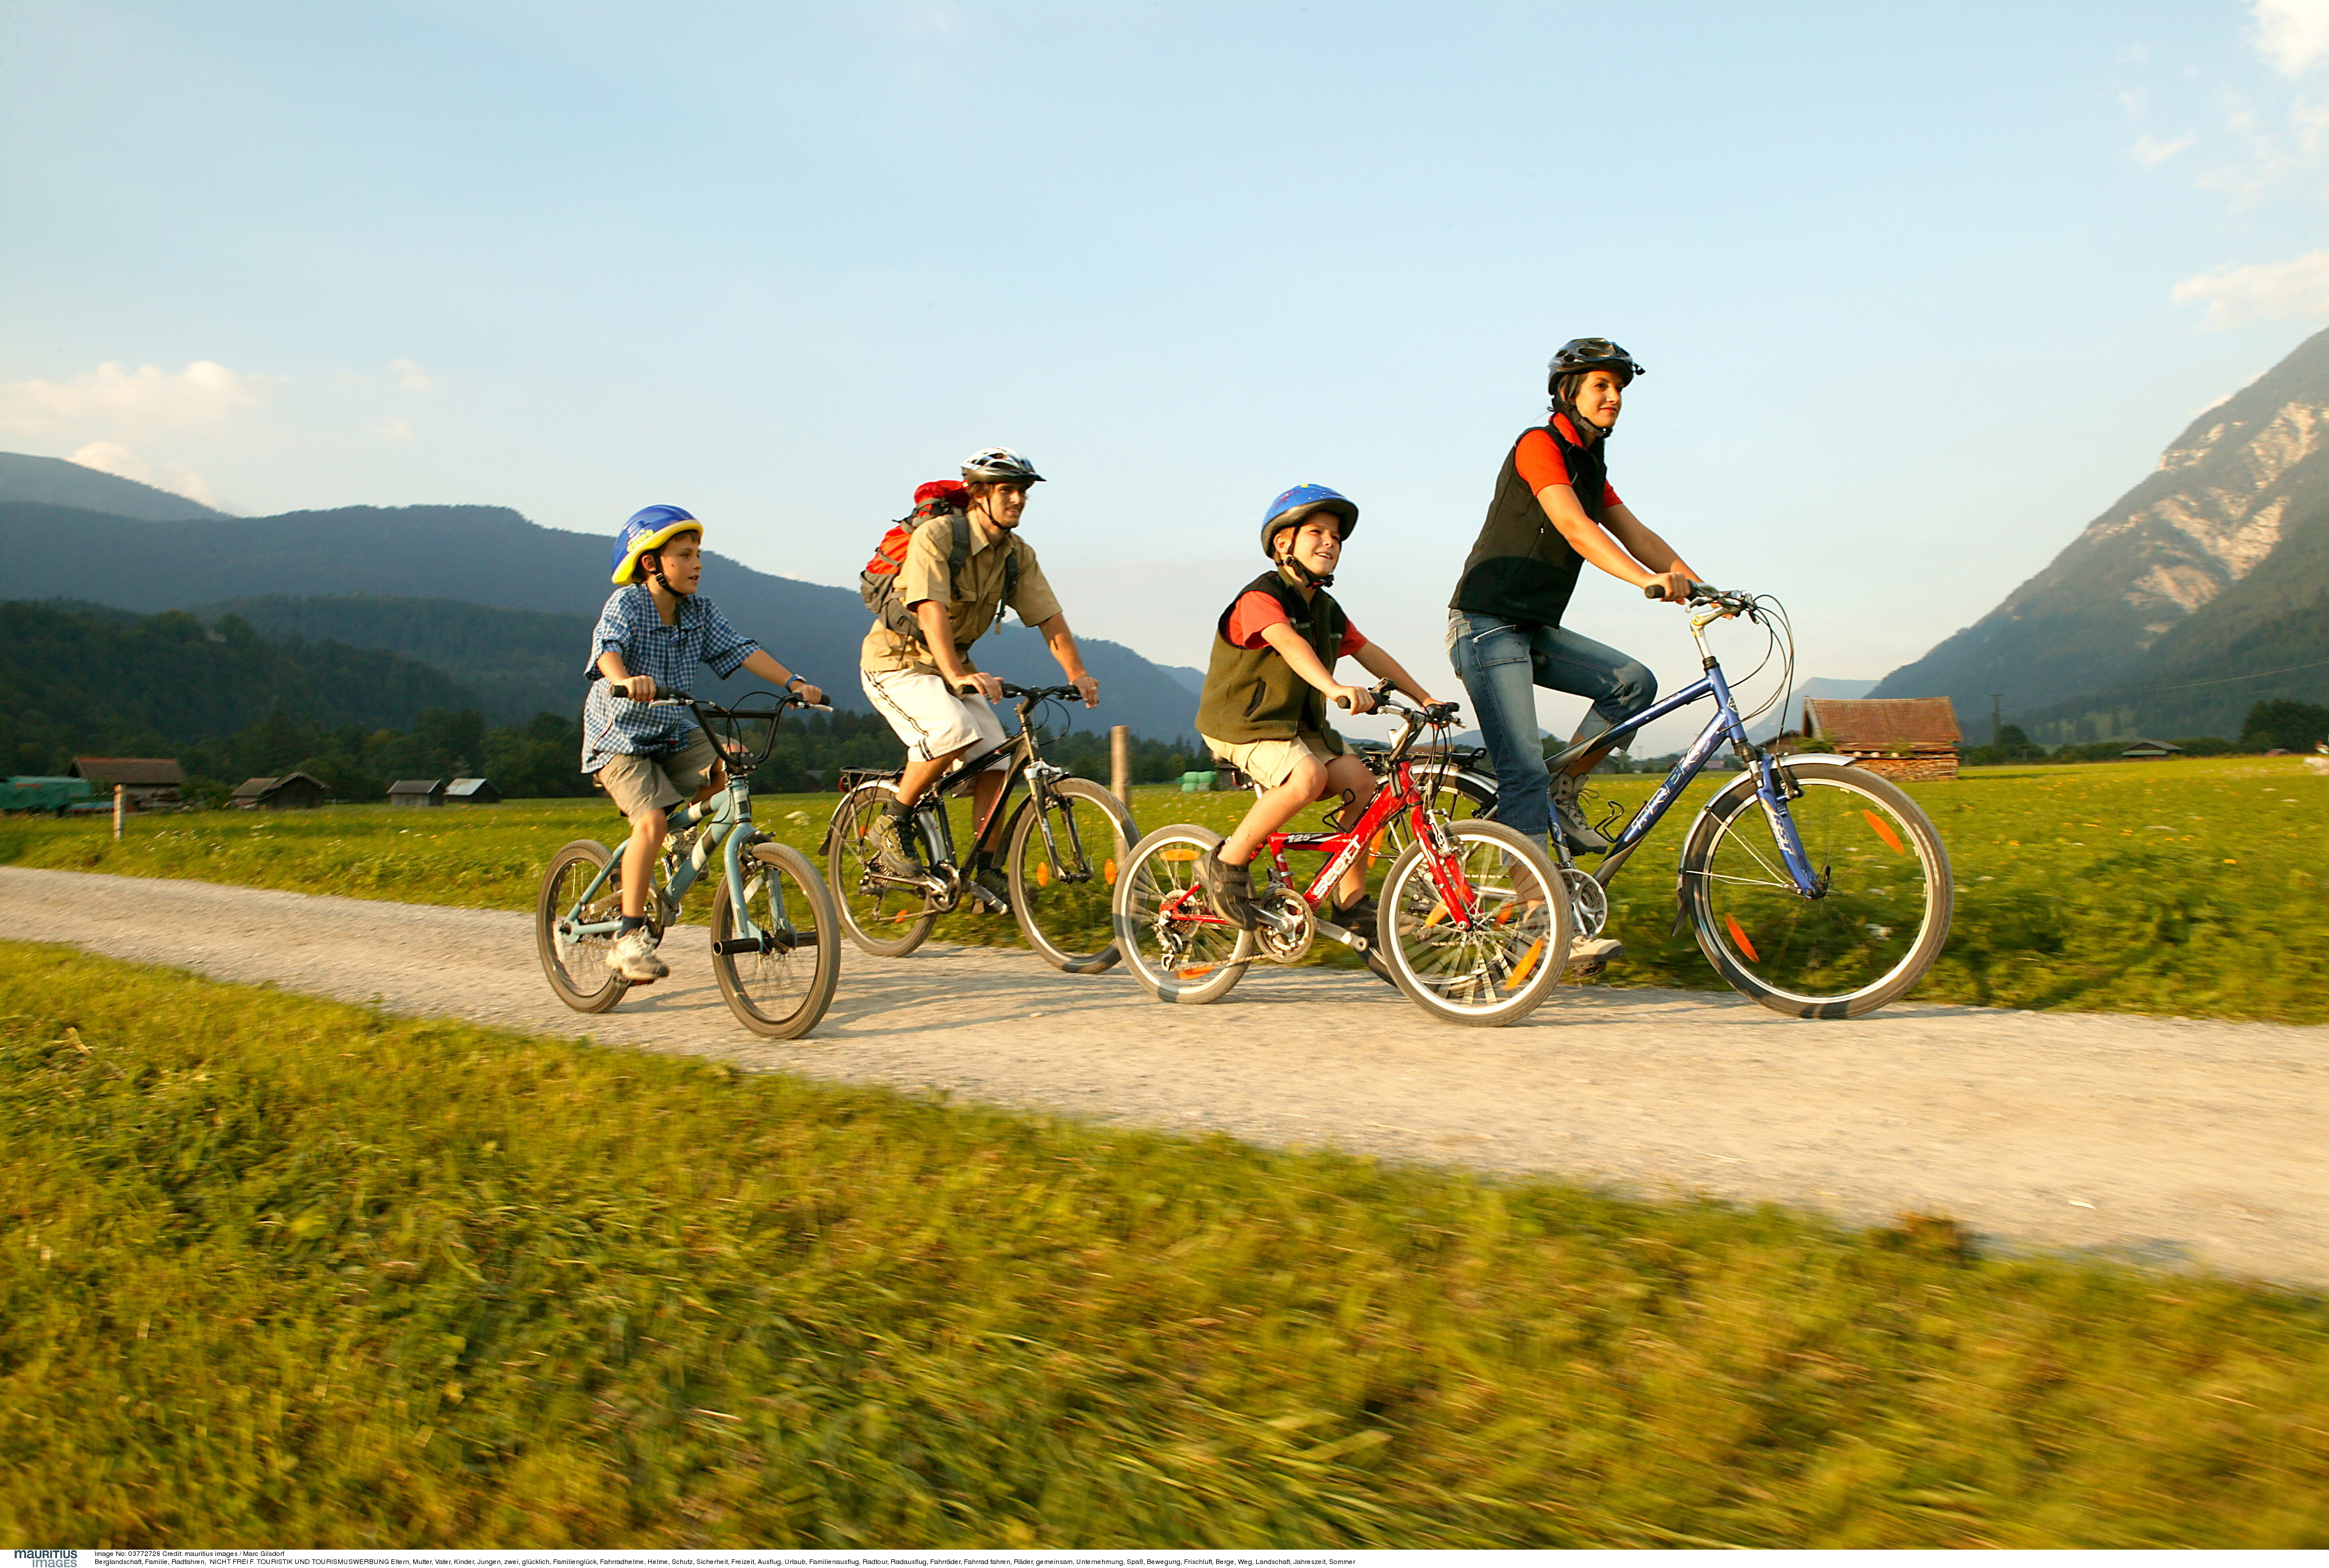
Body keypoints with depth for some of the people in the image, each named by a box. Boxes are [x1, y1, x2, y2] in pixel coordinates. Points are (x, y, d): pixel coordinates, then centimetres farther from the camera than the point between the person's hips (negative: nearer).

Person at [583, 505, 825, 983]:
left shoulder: (700, 612, 1)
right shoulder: (626, 603, -16)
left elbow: (740, 650, -5)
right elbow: (607, 646, -34)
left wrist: (792, 682, -19)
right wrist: (624, 680, -56)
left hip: (675, 733, 6)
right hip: (621, 735, -6)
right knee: (651, 821, -24)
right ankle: (629, 936, -15)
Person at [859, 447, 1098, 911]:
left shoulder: (1019, 555, -2)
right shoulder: (936, 536, -22)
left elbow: (1049, 617, -4)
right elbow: (931, 610, -34)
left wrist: (1078, 674, -17)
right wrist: (958, 674, -47)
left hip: (951, 667, 7)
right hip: (897, 661, -7)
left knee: (996, 759, -7)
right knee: (954, 731, -32)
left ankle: (986, 872, 5)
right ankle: (893, 824, -12)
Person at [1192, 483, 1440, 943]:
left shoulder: (1327, 609, 10)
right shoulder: (1261, 597, -17)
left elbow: (1370, 653, 13)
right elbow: (1288, 644, -35)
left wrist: (1425, 699, 7)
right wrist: (1335, 688, -52)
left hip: (1298, 724, 8)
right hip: (1242, 723, -8)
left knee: (1361, 784, -11)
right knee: (1308, 777, -33)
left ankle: (1351, 901, 2)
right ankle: (1227, 863, -15)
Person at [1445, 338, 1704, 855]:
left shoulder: (1592, 467, 18)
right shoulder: (1539, 445, -10)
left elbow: (1639, 536, 11)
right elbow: (1573, 527, -24)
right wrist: (1647, 580, -36)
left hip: (1537, 630, 9)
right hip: (1488, 623, -8)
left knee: (1634, 682, -6)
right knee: (1525, 767, -14)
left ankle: (1562, 795, 5)